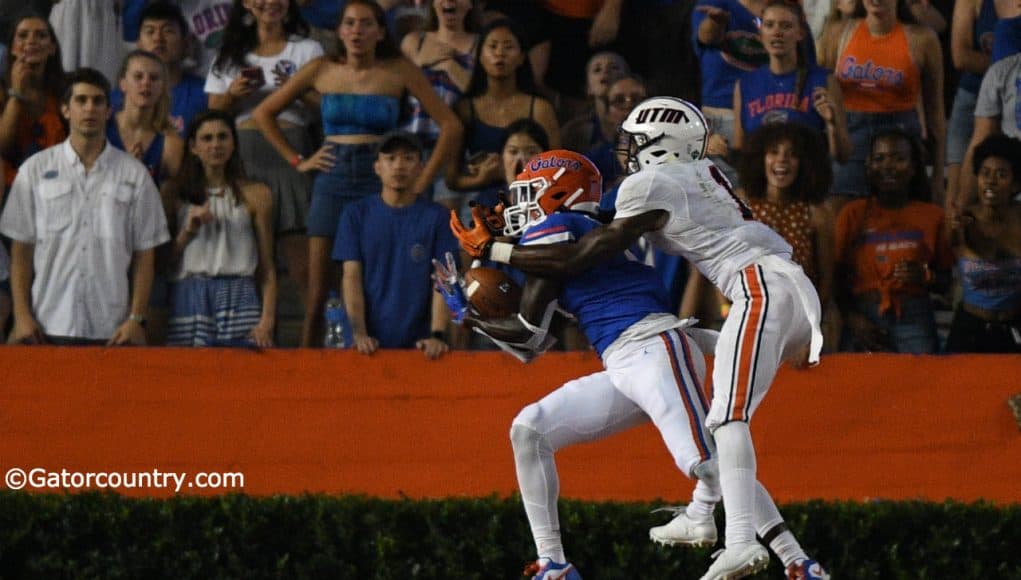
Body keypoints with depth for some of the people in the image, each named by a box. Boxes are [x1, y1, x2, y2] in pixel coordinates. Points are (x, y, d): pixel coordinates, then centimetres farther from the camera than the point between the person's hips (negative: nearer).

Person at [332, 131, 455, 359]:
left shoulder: (436, 217, 3)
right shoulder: (356, 214, 5)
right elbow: (352, 277, -1)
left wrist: (437, 335, -15)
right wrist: (359, 333, -13)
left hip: (418, 343, 0)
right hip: (372, 342, 0)